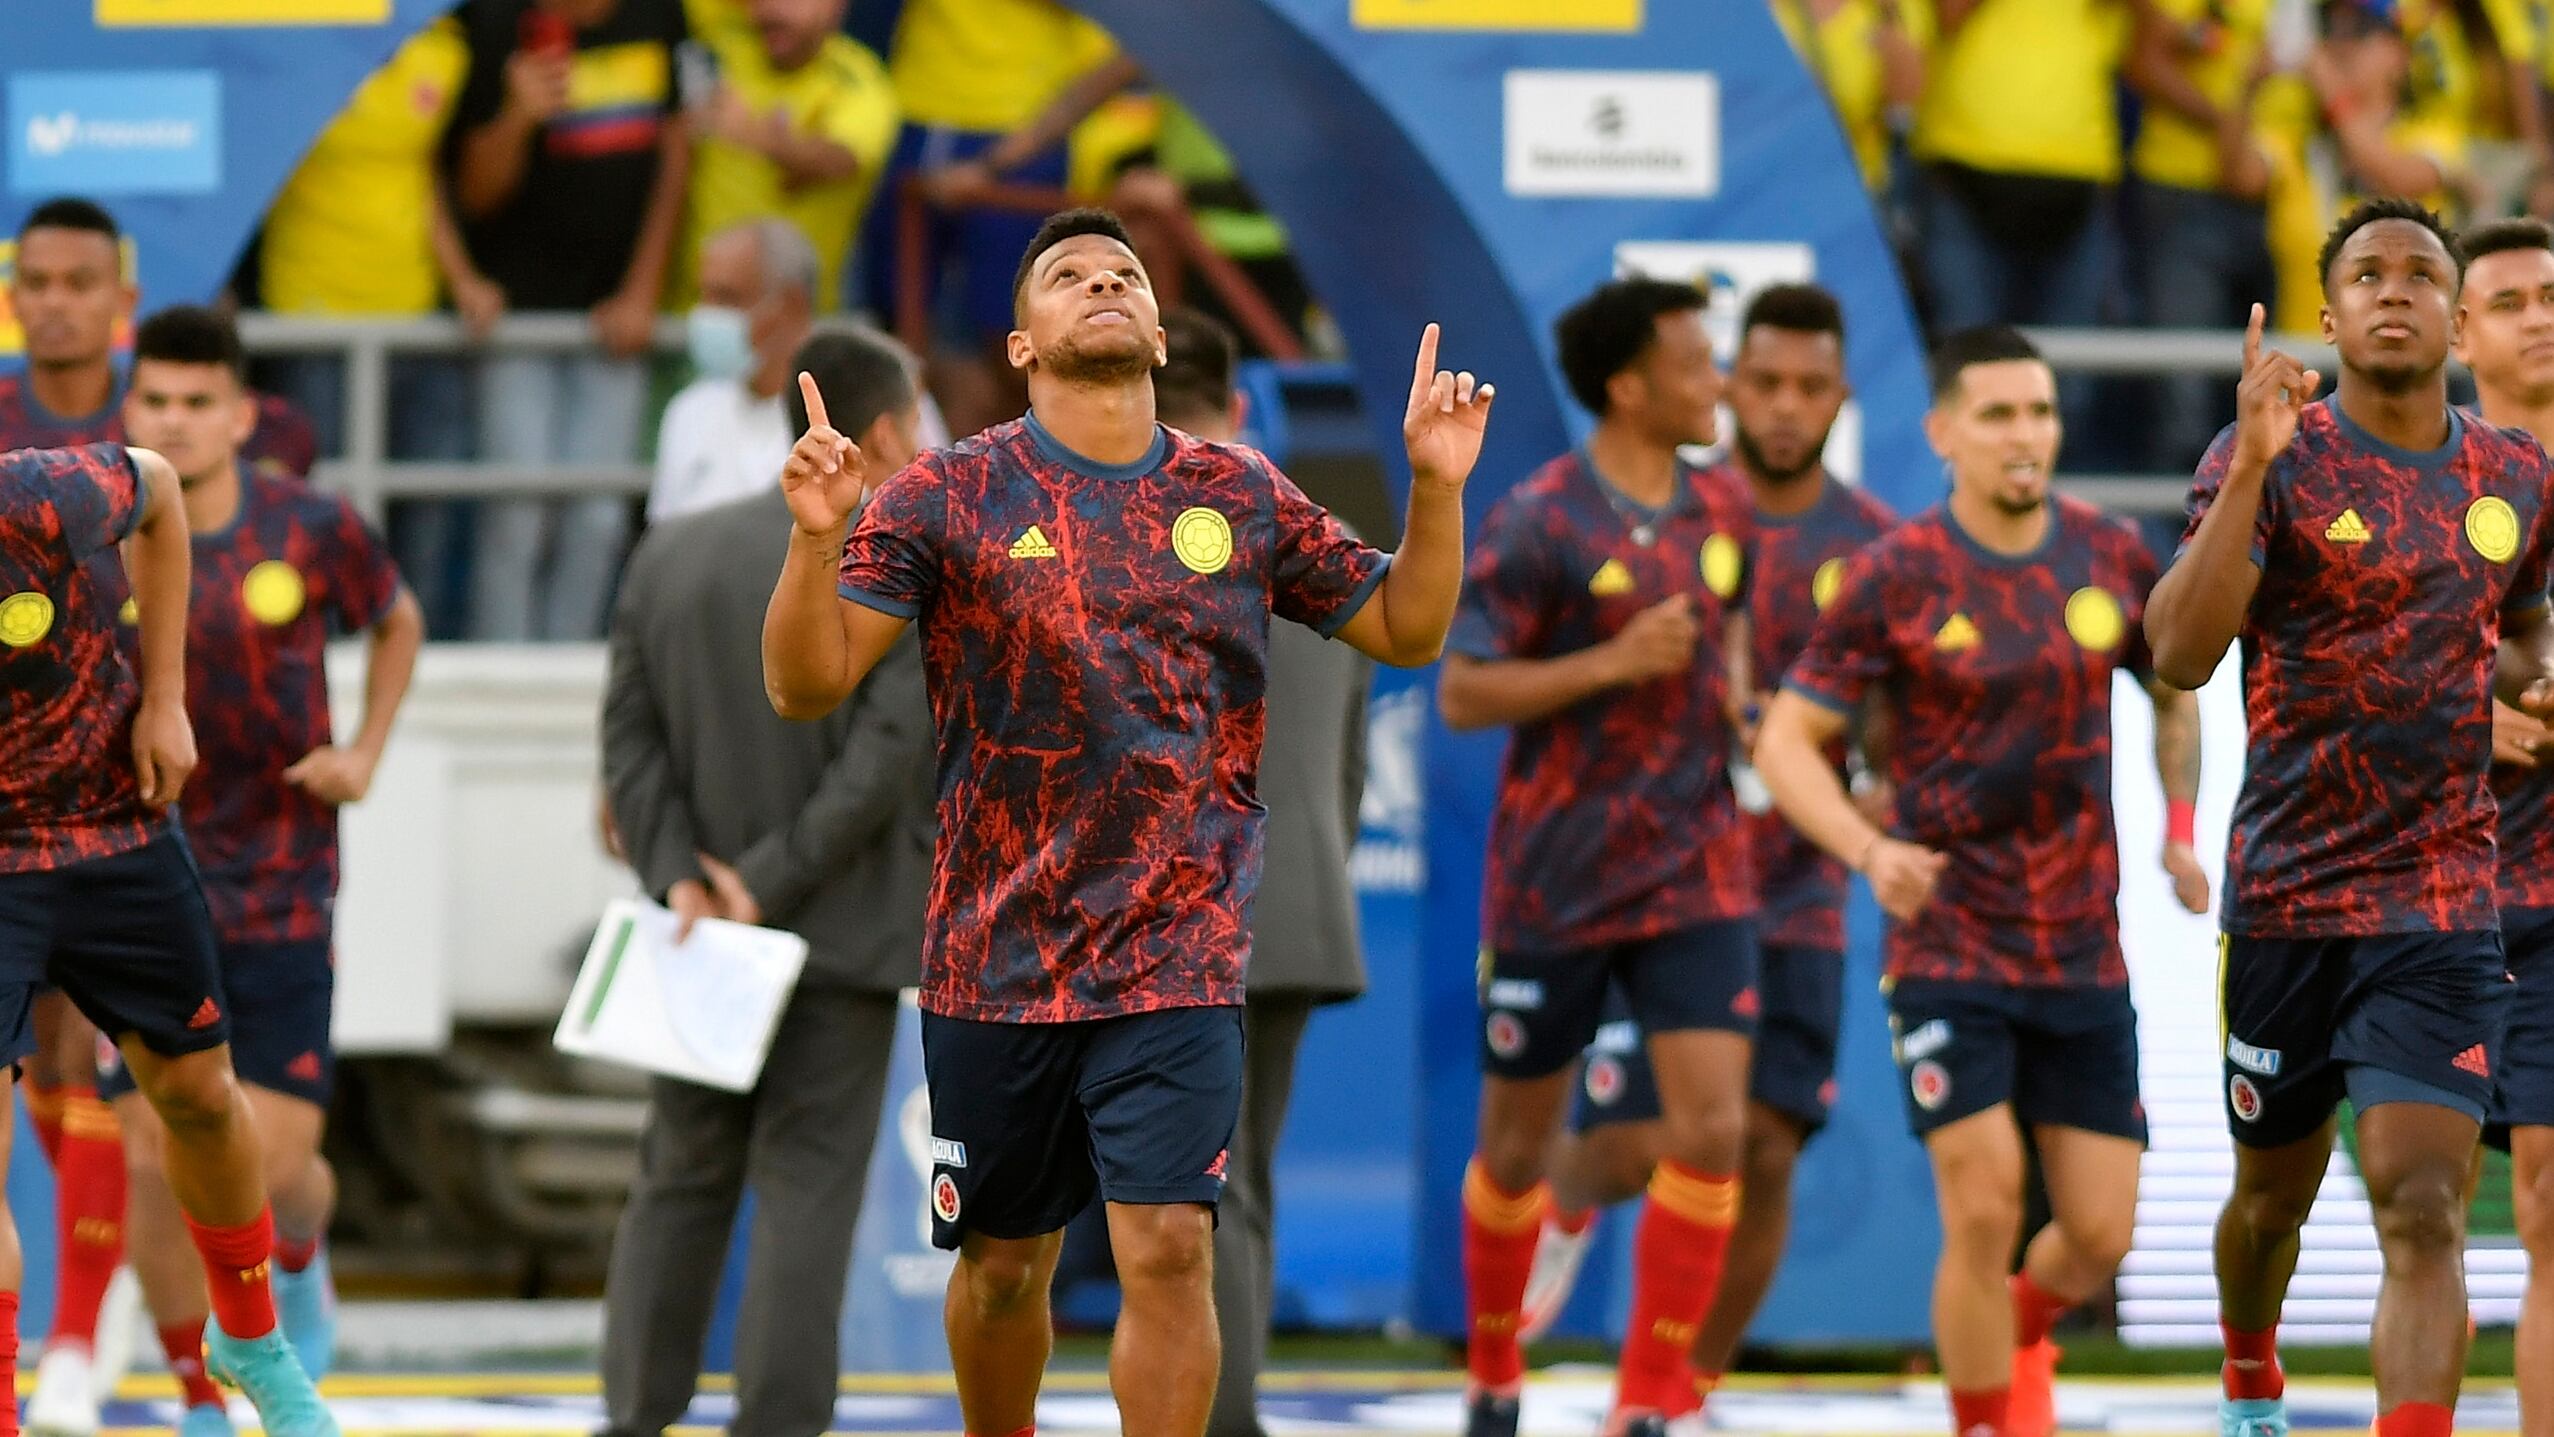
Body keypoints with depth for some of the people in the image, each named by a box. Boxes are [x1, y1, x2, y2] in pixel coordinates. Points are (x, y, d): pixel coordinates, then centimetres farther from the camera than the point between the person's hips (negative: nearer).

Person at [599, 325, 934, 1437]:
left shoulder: (671, 554, 6)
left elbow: (630, 731, 0)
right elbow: (890, 750, -17)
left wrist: (681, 877, -6)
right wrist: (772, 886, -14)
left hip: (702, 923, 5)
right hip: (845, 930, -5)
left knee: (681, 1182, 13)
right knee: (807, 1194, -2)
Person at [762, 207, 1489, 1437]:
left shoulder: (1242, 499, 6)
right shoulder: (947, 498, -2)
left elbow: (1403, 629, 16)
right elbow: (806, 683, -6)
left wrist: (1434, 486, 0)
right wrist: (818, 538, -23)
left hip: (1177, 959, 0)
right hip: (996, 956, 0)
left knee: (1167, 1252, -12)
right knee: (1003, 1259, 11)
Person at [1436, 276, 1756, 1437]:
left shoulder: (1719, 515, 5)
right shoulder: (1540, 523, -13)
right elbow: (1461, 693, -14)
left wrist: (1731, 682, 4)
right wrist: (1615, 662, -22)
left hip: (1695, 873, 4)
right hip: (1555, 881, -4)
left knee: (1712, 1127, -11)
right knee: (1517, 1142, 9)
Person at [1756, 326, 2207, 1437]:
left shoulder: (2112, 558, 2)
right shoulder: (1897, 576, -8)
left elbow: (2174, 694, 21)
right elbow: (1788, 740, -6)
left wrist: (2179, 827, 6)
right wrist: (1871, 851, -23)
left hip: (2086, 954, 4)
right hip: (1947, 948, -4)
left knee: (2099, 1236, 3)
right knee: (1984, 1212, -14)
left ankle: (2019, 1334, 36)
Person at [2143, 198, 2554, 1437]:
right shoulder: (2274, 459, -7)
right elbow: (2181, 656, -20)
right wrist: (2251, 466, -29)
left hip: (2442, 908, 1)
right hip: (2287, 895, -1)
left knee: (2422, 1208, -14)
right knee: (2274, 1188, 16)